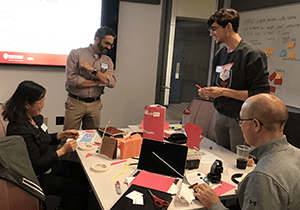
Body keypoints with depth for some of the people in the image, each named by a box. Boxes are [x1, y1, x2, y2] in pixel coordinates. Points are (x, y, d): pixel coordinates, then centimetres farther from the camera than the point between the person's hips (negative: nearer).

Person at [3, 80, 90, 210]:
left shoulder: (34, 118, -2)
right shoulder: (20, 131, -30)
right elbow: (36, 165, -26)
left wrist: (63, 135, 1)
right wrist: (62, 151, -24)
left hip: (49, 164, 9)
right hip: (37, 177, -9)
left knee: (83, 173, 11)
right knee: (79, 190, -10)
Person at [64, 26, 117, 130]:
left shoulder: (107, 61, 9)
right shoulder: (76, 54, -2)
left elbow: (112, 83, -6)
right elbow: (71, 79, -14)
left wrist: (93, 70, -15)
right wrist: (99, 82, -9)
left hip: (95, 105, 3)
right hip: (75, 103, -3)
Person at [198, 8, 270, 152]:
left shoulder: (251, 54, -13)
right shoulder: (219, 55, 11)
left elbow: (261, 94, -19)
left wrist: (224, 92, -22)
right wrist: (208, 92, 1)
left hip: (240, 119, -7)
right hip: (220, 117, 7)